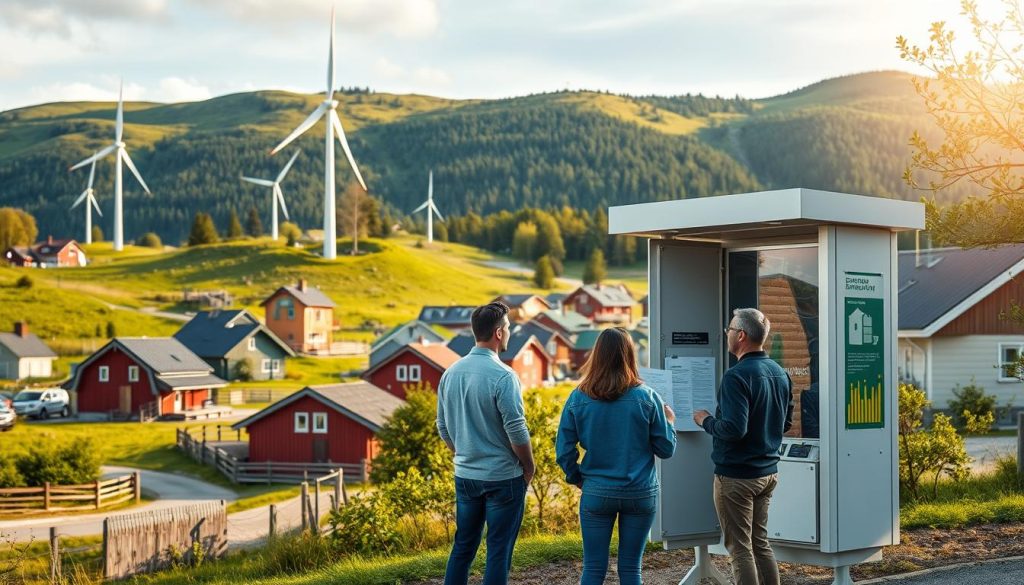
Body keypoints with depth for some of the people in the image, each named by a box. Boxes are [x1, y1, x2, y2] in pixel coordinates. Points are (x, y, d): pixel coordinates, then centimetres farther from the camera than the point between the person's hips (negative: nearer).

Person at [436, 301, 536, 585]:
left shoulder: (451, 373, 3)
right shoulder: (502, 376, -17)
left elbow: (444, 428, 10)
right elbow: (517, 431, -18)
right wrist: (529, 468, -3)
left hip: (465, 474, 6)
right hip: (503, 477, -6)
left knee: (463, 546, 15)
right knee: (499, 551, 2)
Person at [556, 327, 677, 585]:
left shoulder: (578, 398, -6)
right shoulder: (647, 398, -7)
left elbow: (564, 452, -4)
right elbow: (666, 449, -1)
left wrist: (577, 478, 13)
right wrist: (669, 421, 17)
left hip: (597, 493, 0)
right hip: (640, 493, 0)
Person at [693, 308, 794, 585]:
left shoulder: (737, 376, -20)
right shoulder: (780, 373, 7)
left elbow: (733, 428, -27)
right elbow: (786, 423, 16)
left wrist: (706, 421, -10)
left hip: (737, 476, -8)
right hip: (768, 472, 8)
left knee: (740, 549, 0)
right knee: (760, 543, 17)